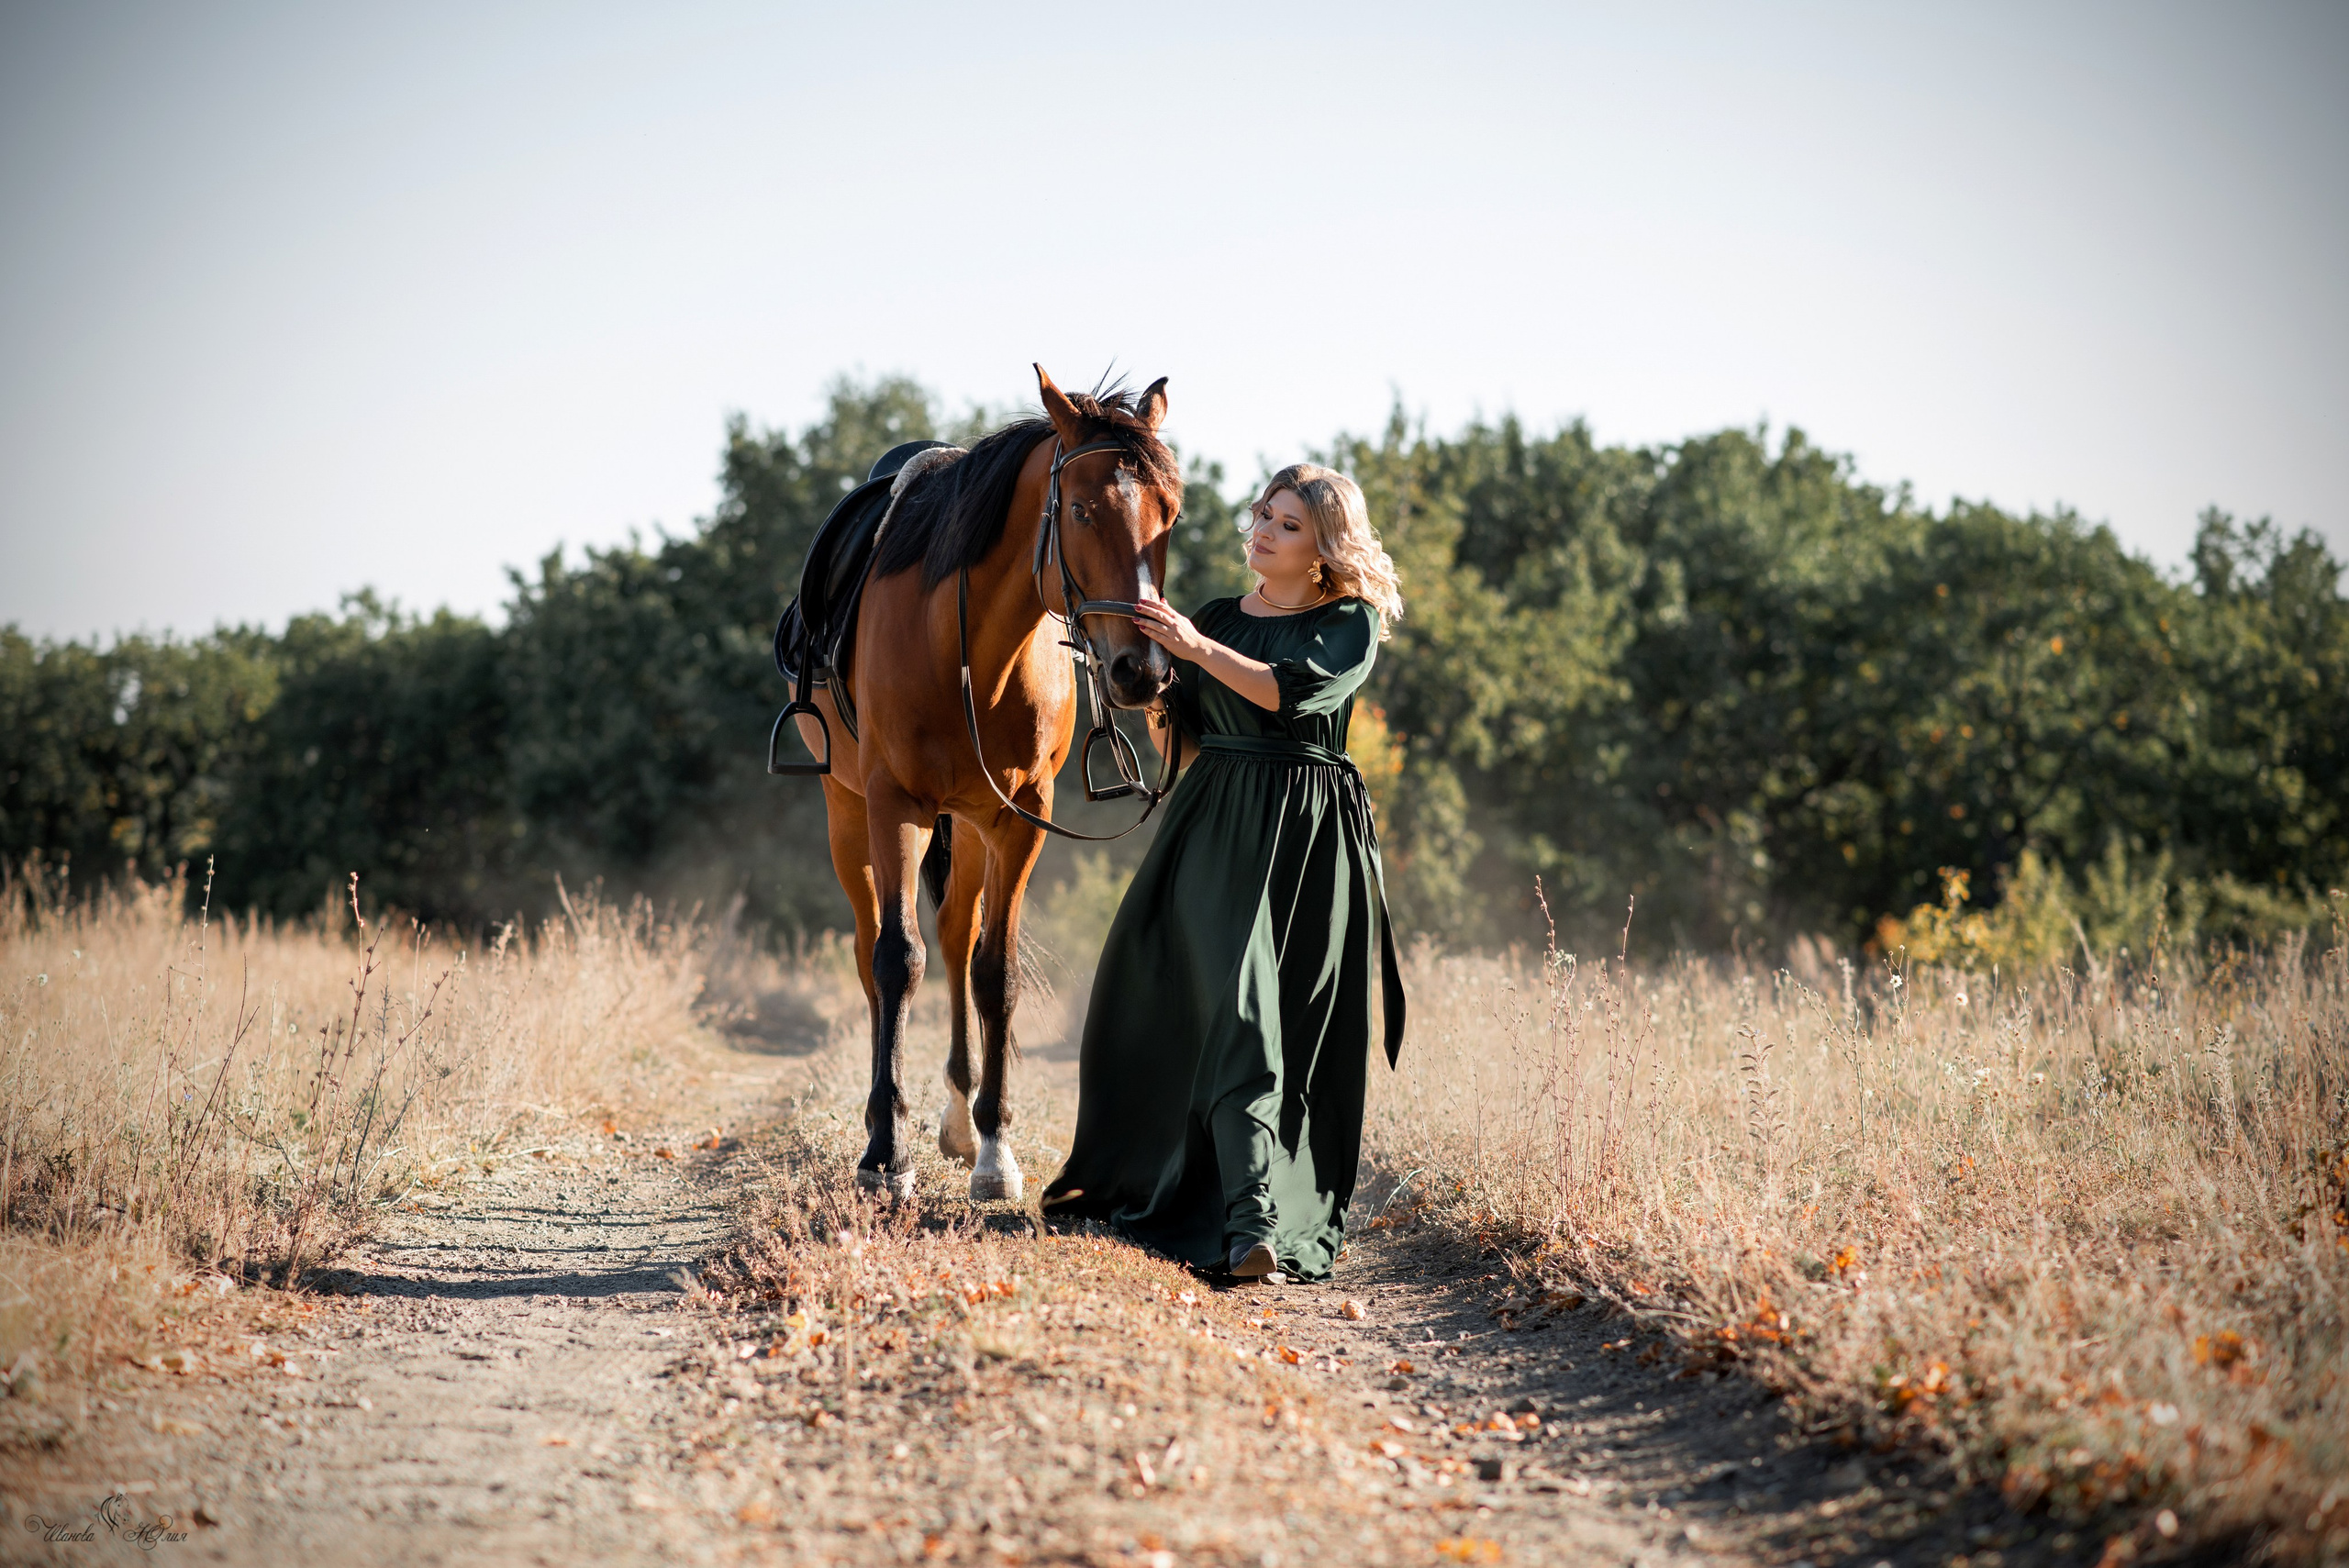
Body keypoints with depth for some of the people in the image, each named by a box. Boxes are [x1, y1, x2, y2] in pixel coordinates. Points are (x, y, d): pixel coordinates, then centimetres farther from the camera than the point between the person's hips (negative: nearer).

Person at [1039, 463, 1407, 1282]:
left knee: (1253, 1015, -8)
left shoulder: (1352, 624, 1)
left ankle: (1264, 1224, -5)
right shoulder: (1218, 618, 14)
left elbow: (1295, 692, -19)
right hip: (1212, 823, 5)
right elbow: (1179, 740, 11)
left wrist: (1197, 648, -23)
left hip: (1305, 841, -5)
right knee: (1151, 994, 1)